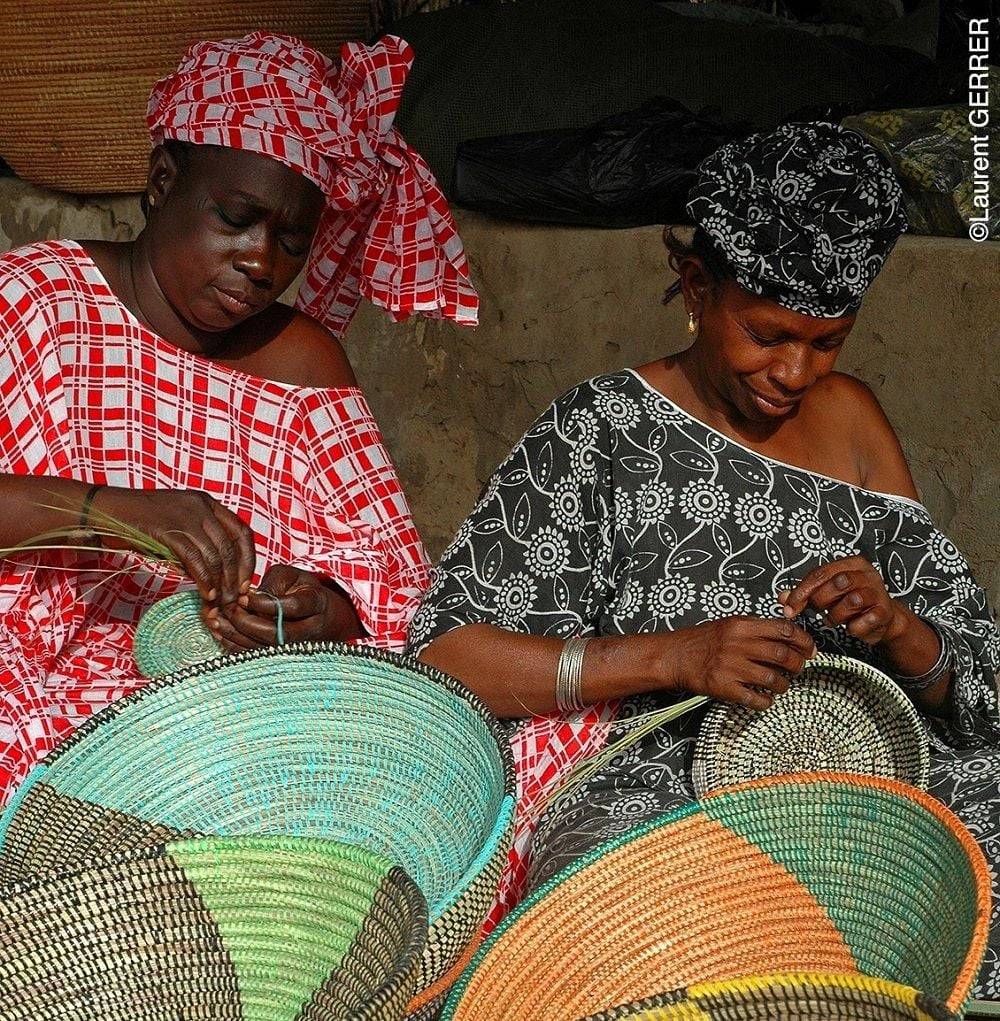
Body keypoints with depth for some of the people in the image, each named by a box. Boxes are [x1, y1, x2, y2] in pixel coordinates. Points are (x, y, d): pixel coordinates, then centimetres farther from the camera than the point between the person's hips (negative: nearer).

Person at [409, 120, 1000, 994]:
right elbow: (445, 651, -10)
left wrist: (895, 630, -9)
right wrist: (672, 655, -19)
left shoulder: (849, 416, 15)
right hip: (647, 784, -5)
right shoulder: (600, 431, -2)